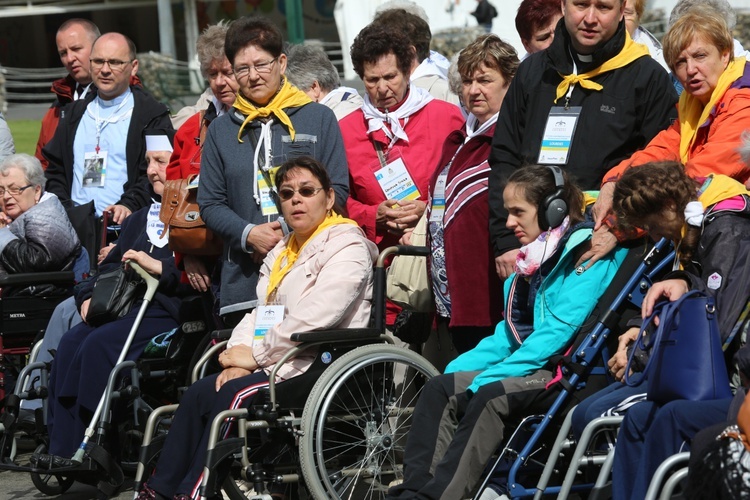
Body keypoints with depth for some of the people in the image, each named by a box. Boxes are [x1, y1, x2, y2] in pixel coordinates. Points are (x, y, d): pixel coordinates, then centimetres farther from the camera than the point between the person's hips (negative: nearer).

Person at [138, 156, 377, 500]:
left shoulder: (347, 247, -8)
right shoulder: (283, 250, 22)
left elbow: (311, 320, -19)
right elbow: (261, 313, 13)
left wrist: (255, 355, -13)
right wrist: (239, 358, -6)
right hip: (279, 364, 8)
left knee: (236, 394, -27)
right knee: (200, 392, -12)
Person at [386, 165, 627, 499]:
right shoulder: (533, 258, 18)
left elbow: (558, 333, -19)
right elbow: (510, 333, 20)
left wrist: (488, 377, -21)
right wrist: (459, 368, 3)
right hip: (530, 366, 9)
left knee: (490, 397, -32)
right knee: (439, 388, -8)